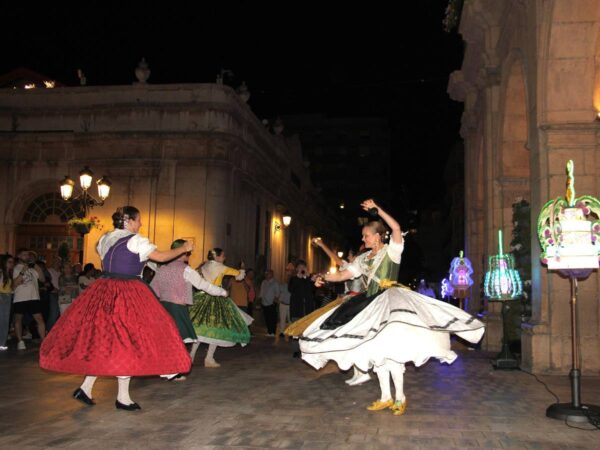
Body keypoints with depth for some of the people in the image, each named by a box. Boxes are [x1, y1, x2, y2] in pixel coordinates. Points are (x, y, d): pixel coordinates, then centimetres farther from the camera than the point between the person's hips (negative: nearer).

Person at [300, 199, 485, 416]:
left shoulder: (391, 250, -4)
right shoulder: (363, 259, 15)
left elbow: (396, 228, -21)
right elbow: (343, 274, 15)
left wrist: (377, 209, -20)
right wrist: (324, 277, 0)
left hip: (390, 301, -7)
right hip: (371, 304, 8)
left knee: (390, 351, -12)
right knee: (376, 351, 9)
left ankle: (400, 398, 3)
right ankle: (385, 397, 20)